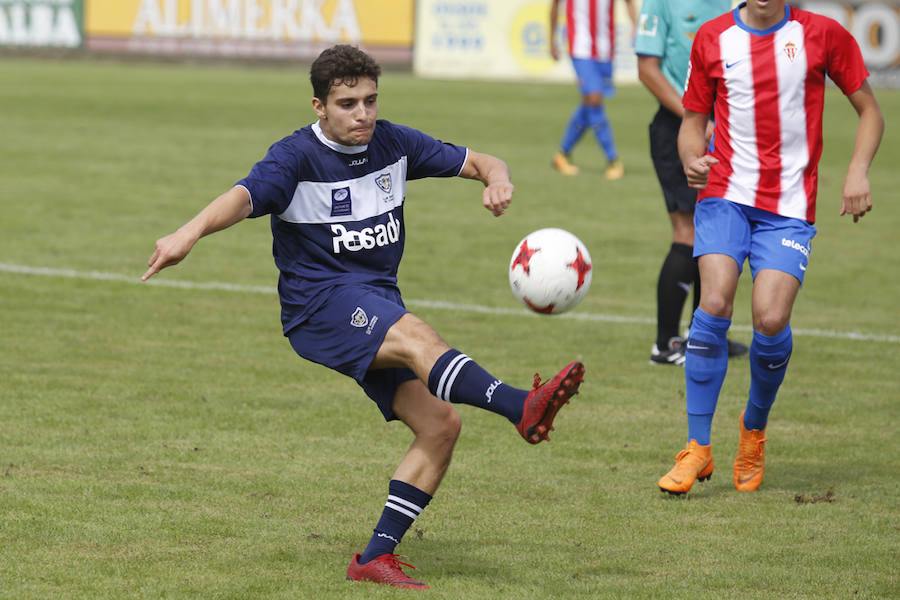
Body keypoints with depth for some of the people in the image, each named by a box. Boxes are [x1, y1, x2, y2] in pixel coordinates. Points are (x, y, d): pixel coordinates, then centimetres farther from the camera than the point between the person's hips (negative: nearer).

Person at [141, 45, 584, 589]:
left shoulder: (393, 143, 7)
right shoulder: (298, 156, -9)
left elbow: (477, 162, 11)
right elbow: (245, 197, -27)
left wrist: (497, 179, -14)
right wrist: (191, 233, -47)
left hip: (379, 304, 7)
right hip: (319, 304, -7)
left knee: (441, 423, -8)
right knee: (416, 336, -34)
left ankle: (377, 557, -2)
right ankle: (523, 408, -57)